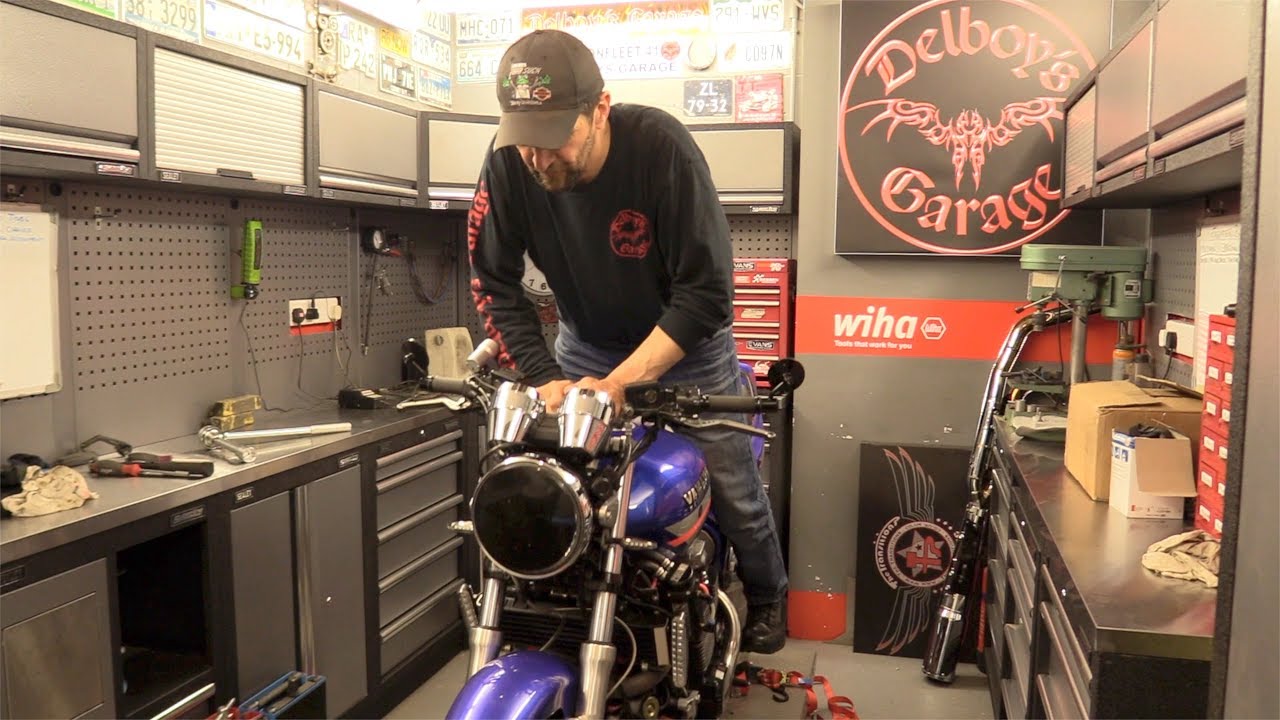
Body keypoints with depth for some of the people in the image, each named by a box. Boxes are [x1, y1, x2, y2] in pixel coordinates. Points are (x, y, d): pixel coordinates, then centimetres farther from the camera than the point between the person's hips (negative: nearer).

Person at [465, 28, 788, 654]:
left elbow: (706, 291, -28)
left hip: (685, 343, -2)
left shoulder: (662, 148, -31)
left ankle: (765, 595, 38)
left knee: (733, 487, 9)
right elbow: (494, 284, -13)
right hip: (585, 344, 3)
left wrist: (617, 383, -32)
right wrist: (543, 380, -24)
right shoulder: (507, 164, -21)